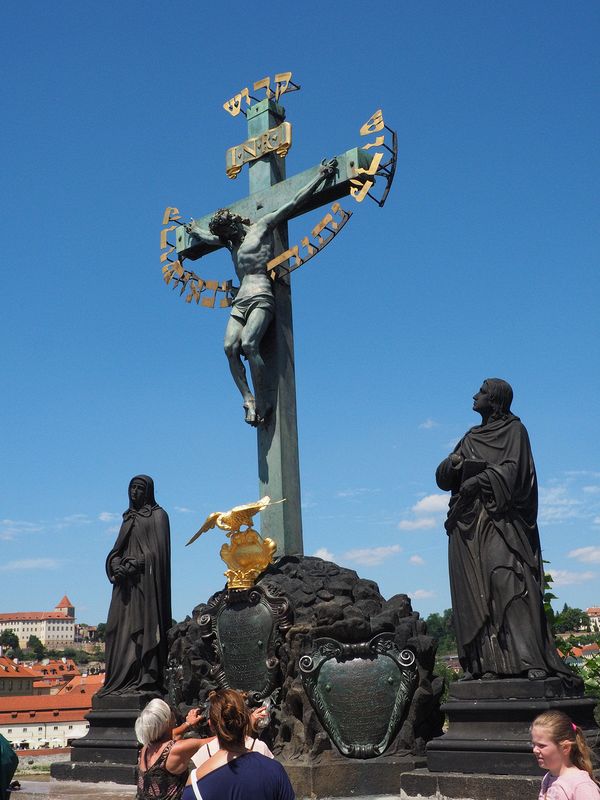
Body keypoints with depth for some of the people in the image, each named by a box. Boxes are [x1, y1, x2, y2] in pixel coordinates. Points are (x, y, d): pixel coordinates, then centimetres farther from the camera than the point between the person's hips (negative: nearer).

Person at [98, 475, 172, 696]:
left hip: (146, 581, -7)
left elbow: (157, 550, -9)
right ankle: (122, 681, 2)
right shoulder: (129, 517, 20)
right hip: (126, 582, 7)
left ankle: (147, 680, -11)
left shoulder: (158, 516, 1)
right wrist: (117, 566, -7)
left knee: (144, 626, -11)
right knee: (121, 628, 1)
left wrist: (133, 566, -18)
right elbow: (116, 550, 14)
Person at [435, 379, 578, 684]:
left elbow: (513, 469, -9)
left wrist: (478, 480, -18)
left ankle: (529, 659, -25)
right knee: (473, 593, -4)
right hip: (467, 524, 6)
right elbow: (443, 478, 16)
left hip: (499, 519, -6)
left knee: (506, 579, -21)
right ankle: (483, 663, -7)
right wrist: (453, 463, -5)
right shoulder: (470, 438, 23)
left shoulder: (513, 430, 7)